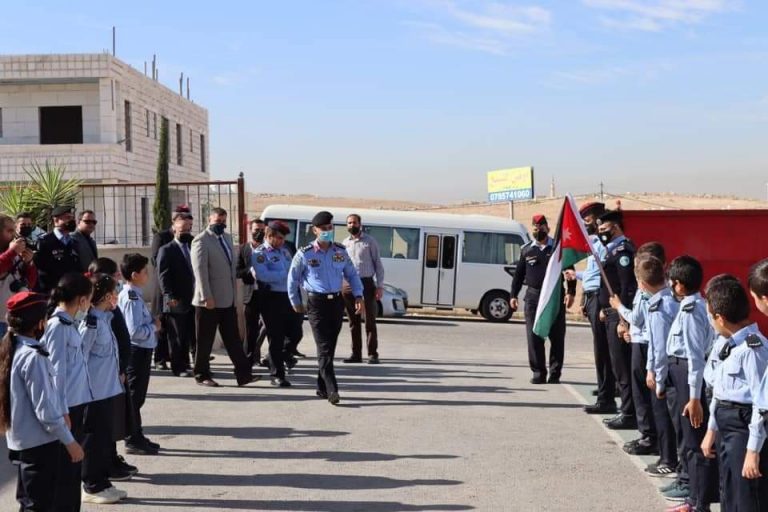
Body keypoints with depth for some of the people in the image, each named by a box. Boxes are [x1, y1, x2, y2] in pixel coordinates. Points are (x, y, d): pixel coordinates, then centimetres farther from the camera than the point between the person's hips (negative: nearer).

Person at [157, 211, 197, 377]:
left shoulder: (194, 247, 17)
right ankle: (179, 367, 11)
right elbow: (163, 276, -10)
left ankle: (190, 365, 16)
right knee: (178, 338, 2)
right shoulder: (166, 250, -1)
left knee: (195, 336, 7)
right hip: (177, 302, -5)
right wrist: (169, 296, -18)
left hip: (194, 300, 5)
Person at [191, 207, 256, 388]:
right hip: (209, 301, -7)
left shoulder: (227, 237, 13)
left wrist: (234, 292, 15)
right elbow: (200, 271, -18)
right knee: (205, 341, 5)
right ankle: (202, 375, 16)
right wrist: (207, 297, -23)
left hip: (227, 299, 7)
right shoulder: (201, 241, -12)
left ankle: (243, 374, 6)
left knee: (233, 338, 6)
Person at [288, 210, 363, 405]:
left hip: (337, 301, 4)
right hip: (317, 303, -4)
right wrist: (295, 302, 8)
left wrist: (358, 296, 2)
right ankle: (332, 390, -15)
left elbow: (352, 275, 13)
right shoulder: (304, 254, -6)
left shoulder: (340, 252, 5)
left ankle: (322, 388, 21)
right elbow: (293, 279, 4)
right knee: (324, 348, -11)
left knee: (330, 347, 9)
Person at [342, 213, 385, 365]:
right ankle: (356, 354, 14)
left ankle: (373, 354, 1)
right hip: (349, 285, 4)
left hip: (366, 283, -4)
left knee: (370, 321, -2)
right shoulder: (344, 243, 13)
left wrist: (379, 286, -7)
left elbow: (378, 264, 1)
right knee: (353, 322, 8)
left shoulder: (370, 241, 2)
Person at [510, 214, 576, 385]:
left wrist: (571, 292, -7)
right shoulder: (526, 250, 11)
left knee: (557, 337, 0)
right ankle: (538, 374, 6)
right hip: (533, 297, 2)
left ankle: (555, 374, 9)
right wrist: (513, 295, 5)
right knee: (534, 337, -1)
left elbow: (569, 270, 3)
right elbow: (518, 274, 13)